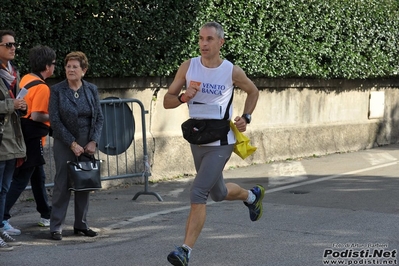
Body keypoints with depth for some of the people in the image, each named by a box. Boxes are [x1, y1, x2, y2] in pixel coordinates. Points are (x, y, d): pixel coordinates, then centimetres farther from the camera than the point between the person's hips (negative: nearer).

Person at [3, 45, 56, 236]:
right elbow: (36, 116, -24)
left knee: (38, 177, 19)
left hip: (24, 137, 9)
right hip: (32, 139, -9)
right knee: (20, 180, -6)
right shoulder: (41, 87, -18)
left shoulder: (25, 79, 7)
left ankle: (46, 216, 29)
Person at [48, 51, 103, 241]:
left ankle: (81, 225, 16)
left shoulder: (91, 90, 5)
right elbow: (54, 120, -8)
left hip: (87, 145, 3)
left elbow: (99, 117, 6)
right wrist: (72, 143, -12)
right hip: (64, 144, -3)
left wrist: (93, 141, -6)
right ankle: (56, 227, 2)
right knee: (62, 184, -4)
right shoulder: (57, 90, -5)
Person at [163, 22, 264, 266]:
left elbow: (253, 92, 11)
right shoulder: (188, 67, -3)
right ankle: (252, 196, 52)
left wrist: (246, 117, -2)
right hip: (197, 140, 5)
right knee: (218, 193, 20)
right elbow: (167, 101, 1)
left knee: (198, 194, -17)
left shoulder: (232, 72, -9)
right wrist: (183, 97, -19)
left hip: (220, 143, -5)